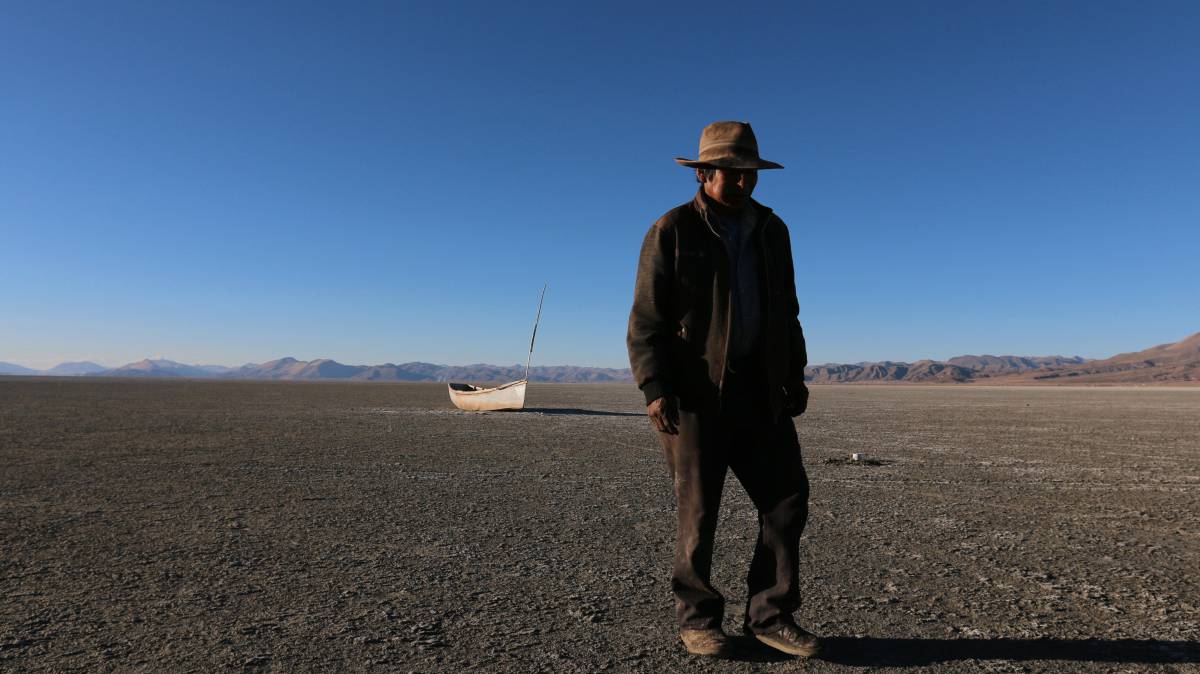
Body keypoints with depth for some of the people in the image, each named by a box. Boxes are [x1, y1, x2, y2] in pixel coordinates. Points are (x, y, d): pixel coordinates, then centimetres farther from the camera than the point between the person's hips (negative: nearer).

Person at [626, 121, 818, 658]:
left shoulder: (771, 230, 13)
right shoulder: (672, 231, -3)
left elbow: (786, 311, 19)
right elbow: (646, 318, -8)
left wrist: (795, 375, 14)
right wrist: (654, 388, -17)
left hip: (759, 388, 6)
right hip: (695, 390, -5)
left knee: (787, 497, 2)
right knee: (699, 507, 2)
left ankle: (769, 615, 15)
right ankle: (697, 619, 18)